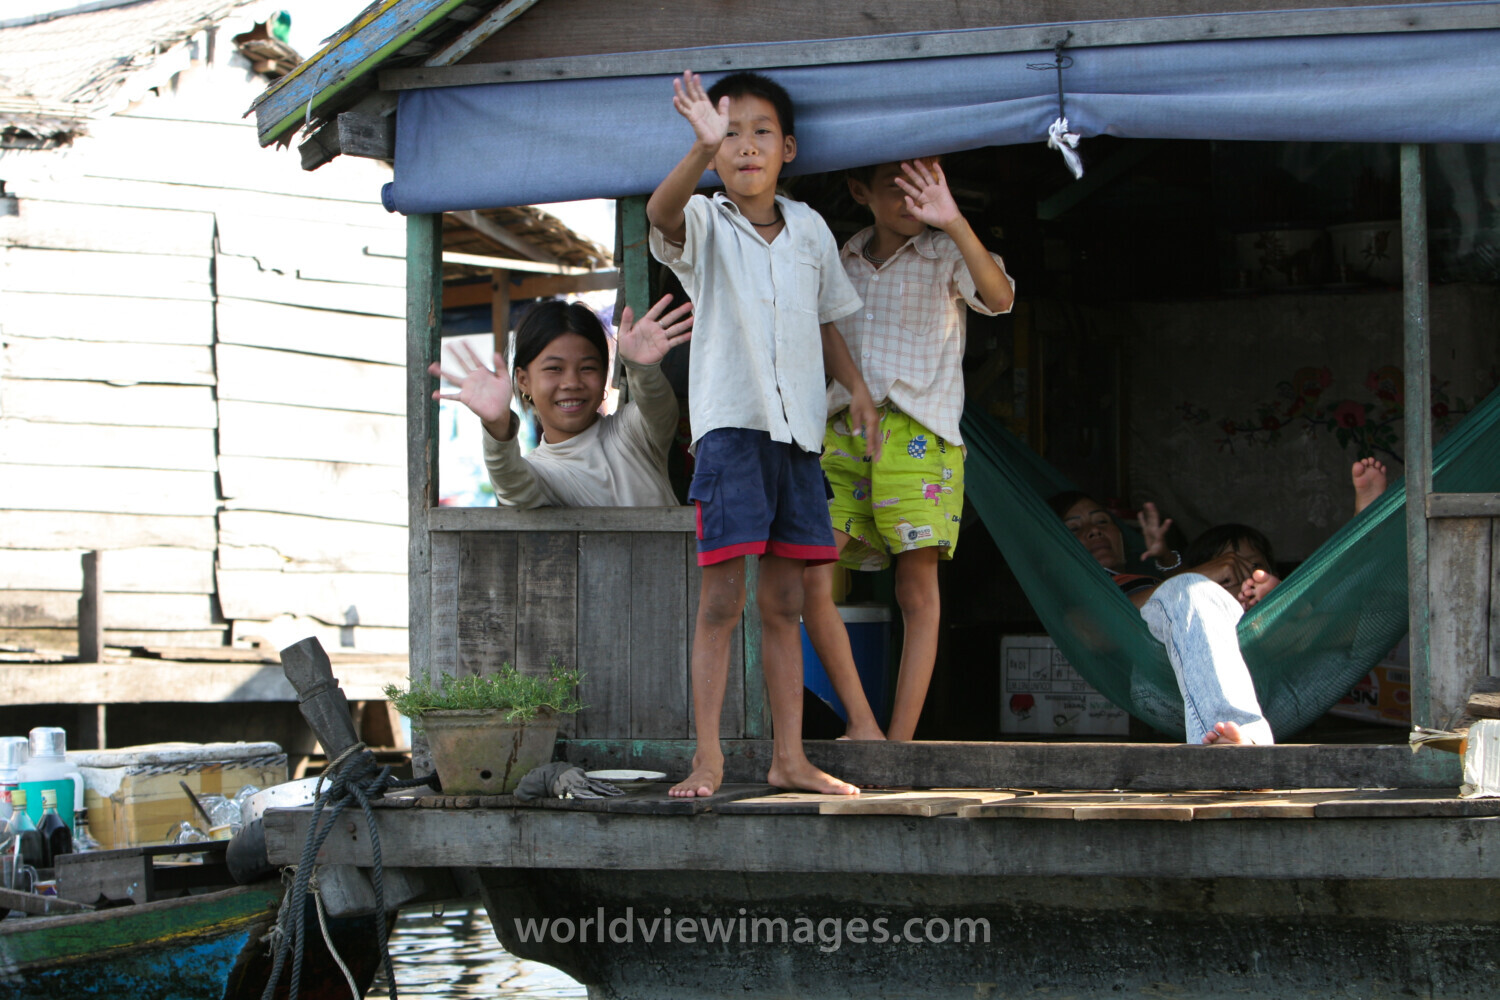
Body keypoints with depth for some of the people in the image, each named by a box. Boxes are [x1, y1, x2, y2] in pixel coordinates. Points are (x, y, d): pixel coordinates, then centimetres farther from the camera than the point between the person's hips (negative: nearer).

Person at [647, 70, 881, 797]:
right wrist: (702, 149, -44)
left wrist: (856, 388, 8)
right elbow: (662, 212, -25)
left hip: (799, 432, 5)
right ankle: (708, 758, -5)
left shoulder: (809, 230, 13)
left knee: (784, 603, 8)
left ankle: (789, 758, 12)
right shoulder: (705, 225, -1)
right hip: (730, 426, -4)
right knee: (721, 599, -9)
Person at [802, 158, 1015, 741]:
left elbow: (999, 298, -19)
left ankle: (901, 743, -1)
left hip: (919, 434, -4)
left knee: (918, 590, -5)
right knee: (808, 578, -10)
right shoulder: (841, 264, 17)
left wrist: (954, 221, -32)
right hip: (843, 431, 4)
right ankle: (862, 725, -4)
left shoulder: (944, 255, 4)